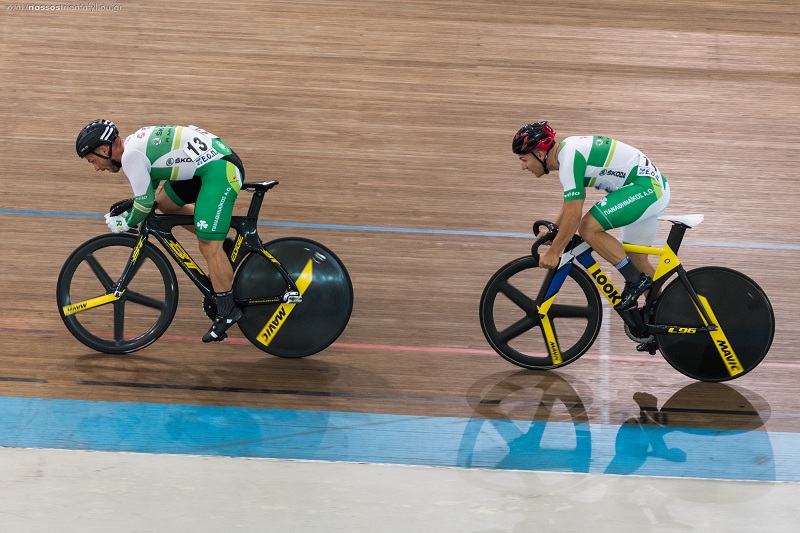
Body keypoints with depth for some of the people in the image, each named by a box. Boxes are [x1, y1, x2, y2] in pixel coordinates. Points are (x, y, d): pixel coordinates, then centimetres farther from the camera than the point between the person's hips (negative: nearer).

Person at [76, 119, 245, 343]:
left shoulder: (131, 155, -14)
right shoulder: (135, 142, 16)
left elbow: (145, 203, -10)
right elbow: (149, 190, 31)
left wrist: (124, 223, 6)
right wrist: (127, 208, 22)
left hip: (221, 170, -10)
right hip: (208, 162, 10)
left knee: (208, 246, -11)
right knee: (165, 202, 22)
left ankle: (227, 311, 0)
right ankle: (224, 247, 24)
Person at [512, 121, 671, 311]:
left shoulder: (569, 158, -21)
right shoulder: (567, 148, 9)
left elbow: (574, 215, -23)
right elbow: (573, 199, 24)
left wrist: (553, 252, -15)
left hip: (645, 187, -10)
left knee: (589, 229, -18)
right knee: (636, 259, 16)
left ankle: (636, 281, -8)